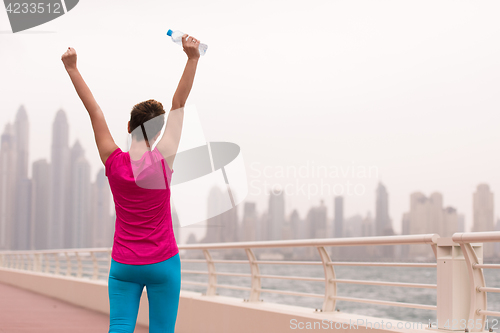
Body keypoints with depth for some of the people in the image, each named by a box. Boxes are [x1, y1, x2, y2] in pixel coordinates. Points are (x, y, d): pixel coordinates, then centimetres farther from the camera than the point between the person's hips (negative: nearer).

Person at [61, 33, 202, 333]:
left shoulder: (114, 162, -6)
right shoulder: (164, 161, -11)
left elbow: (94, 110, -1)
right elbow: (178, 104, -12)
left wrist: (72, 68, 5)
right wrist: (193, 58, -12)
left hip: (123, 264, 2)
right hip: (163, 263, -2)